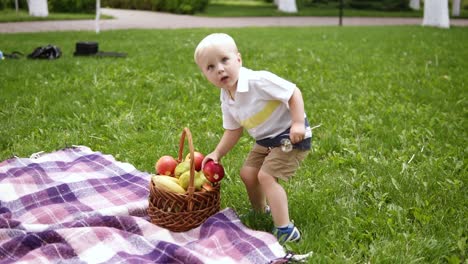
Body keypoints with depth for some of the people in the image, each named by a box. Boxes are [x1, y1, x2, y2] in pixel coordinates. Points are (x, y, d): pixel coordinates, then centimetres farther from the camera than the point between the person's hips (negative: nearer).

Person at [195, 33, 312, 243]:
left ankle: (285, 230, -12)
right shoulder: (226, 100, -2)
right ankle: (260, 212, 37)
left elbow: (293, 93, -23)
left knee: (266, 175, -17)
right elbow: (233, 131, 8)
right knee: (247, 172, 11)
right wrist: (217, 153, -2)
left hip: (290, 136, -8)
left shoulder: (259, 80, -27)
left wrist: (298, 124, -29)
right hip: (266, 140, 8)